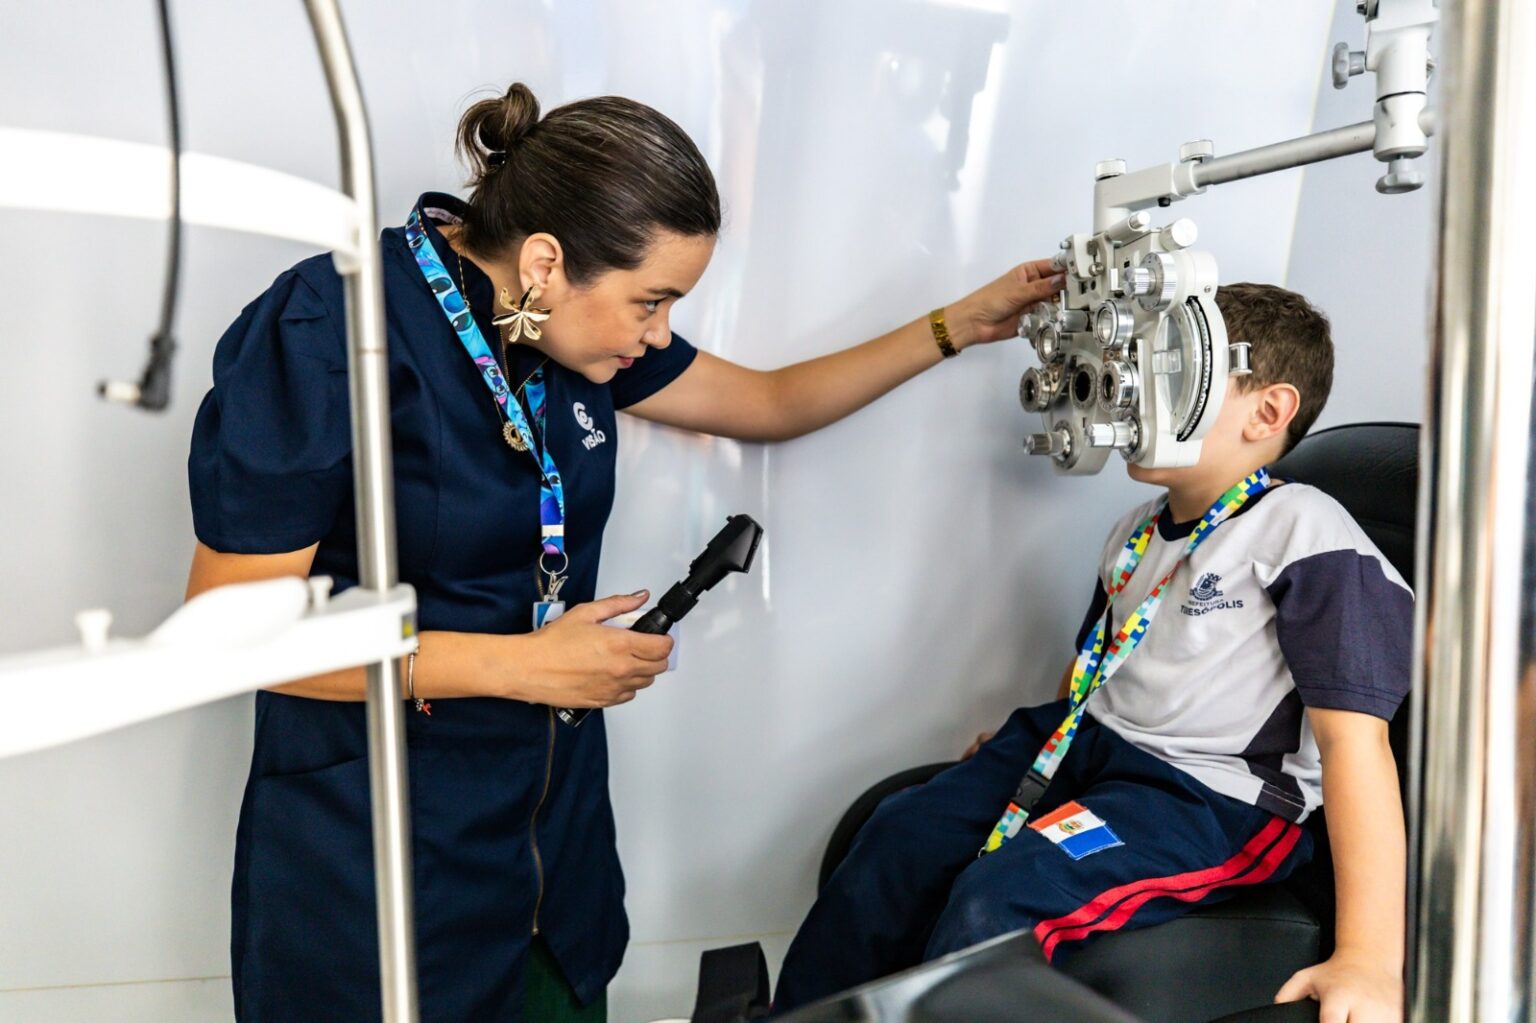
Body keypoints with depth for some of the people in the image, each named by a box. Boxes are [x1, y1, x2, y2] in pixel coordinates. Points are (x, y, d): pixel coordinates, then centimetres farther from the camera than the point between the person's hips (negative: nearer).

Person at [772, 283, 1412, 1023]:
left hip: (1207, 795, -7)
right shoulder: (1137, 532, 13)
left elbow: (1353, 735, -20)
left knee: (994, 901, -27)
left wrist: (1369, 958, -24)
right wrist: (1023, 746, 16)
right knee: (900, 837, -8)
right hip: (1084, 741, 8)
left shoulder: (1305, 533, -14)